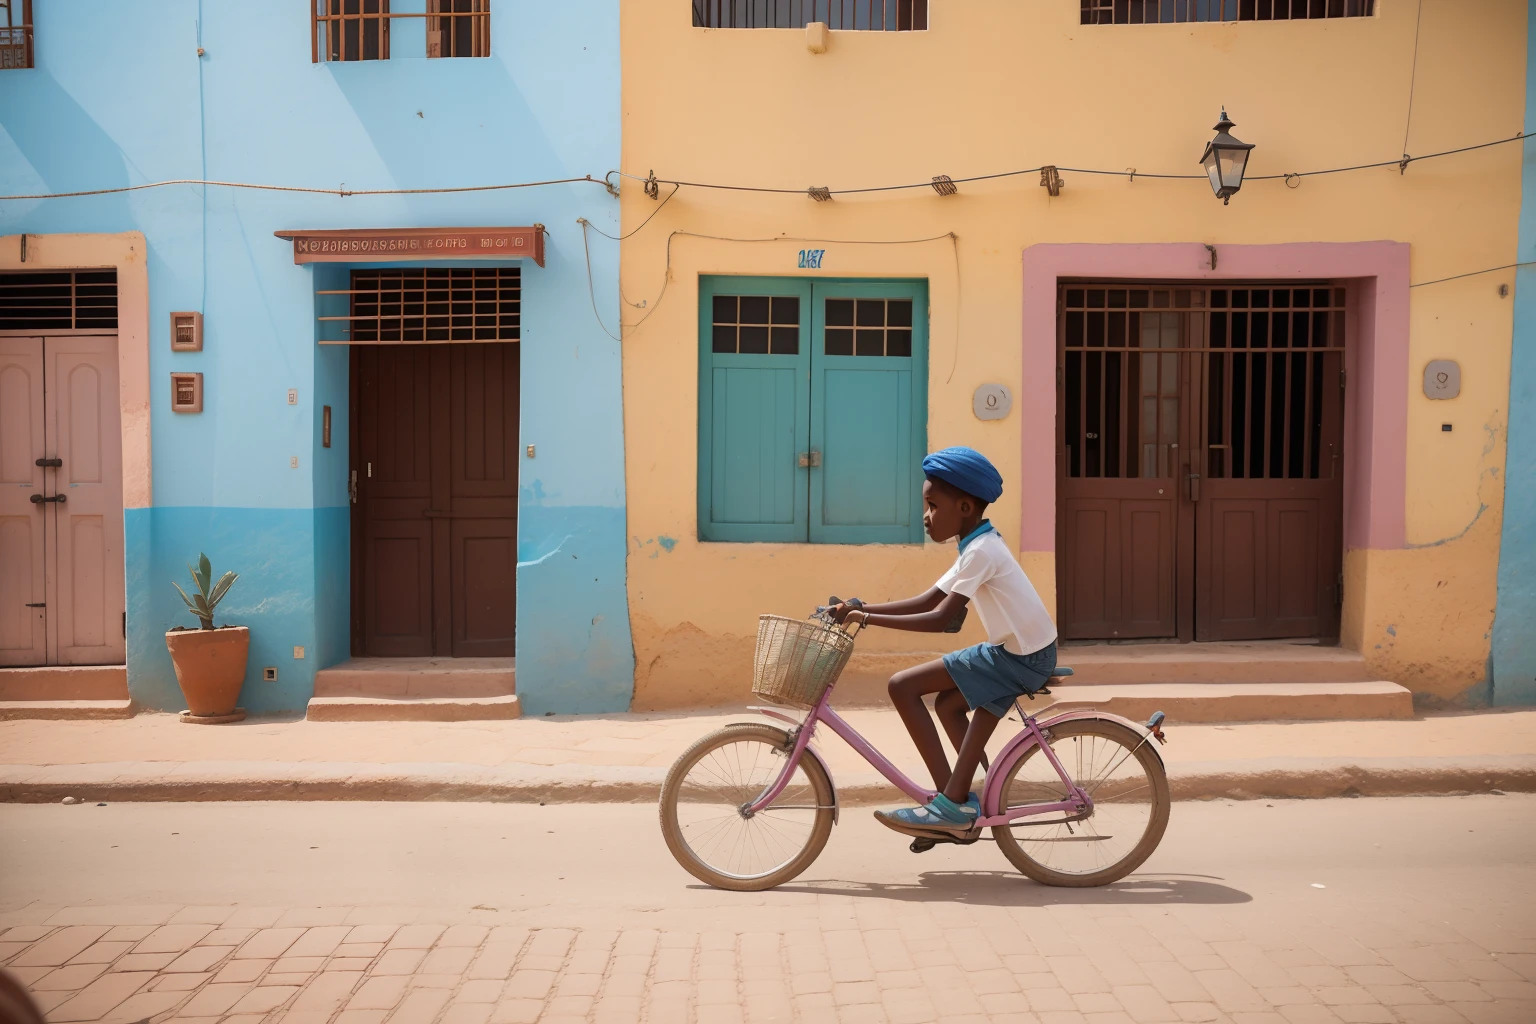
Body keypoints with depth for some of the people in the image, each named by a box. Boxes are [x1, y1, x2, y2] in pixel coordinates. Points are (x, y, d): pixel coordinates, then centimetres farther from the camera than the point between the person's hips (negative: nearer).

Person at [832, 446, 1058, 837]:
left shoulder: (980, 551, -18)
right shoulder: (980, 546, 12)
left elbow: (939, 619, -25)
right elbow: (925, 601, 9)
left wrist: (867, 619, -22)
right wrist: (861, 609, 2)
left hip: (1020, 658, -10)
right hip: (1024, 652, 10)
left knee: (902, 685, -10)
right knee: (947, 703, 27)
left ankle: (950, 803, -7)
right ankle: (961, 805, 32)